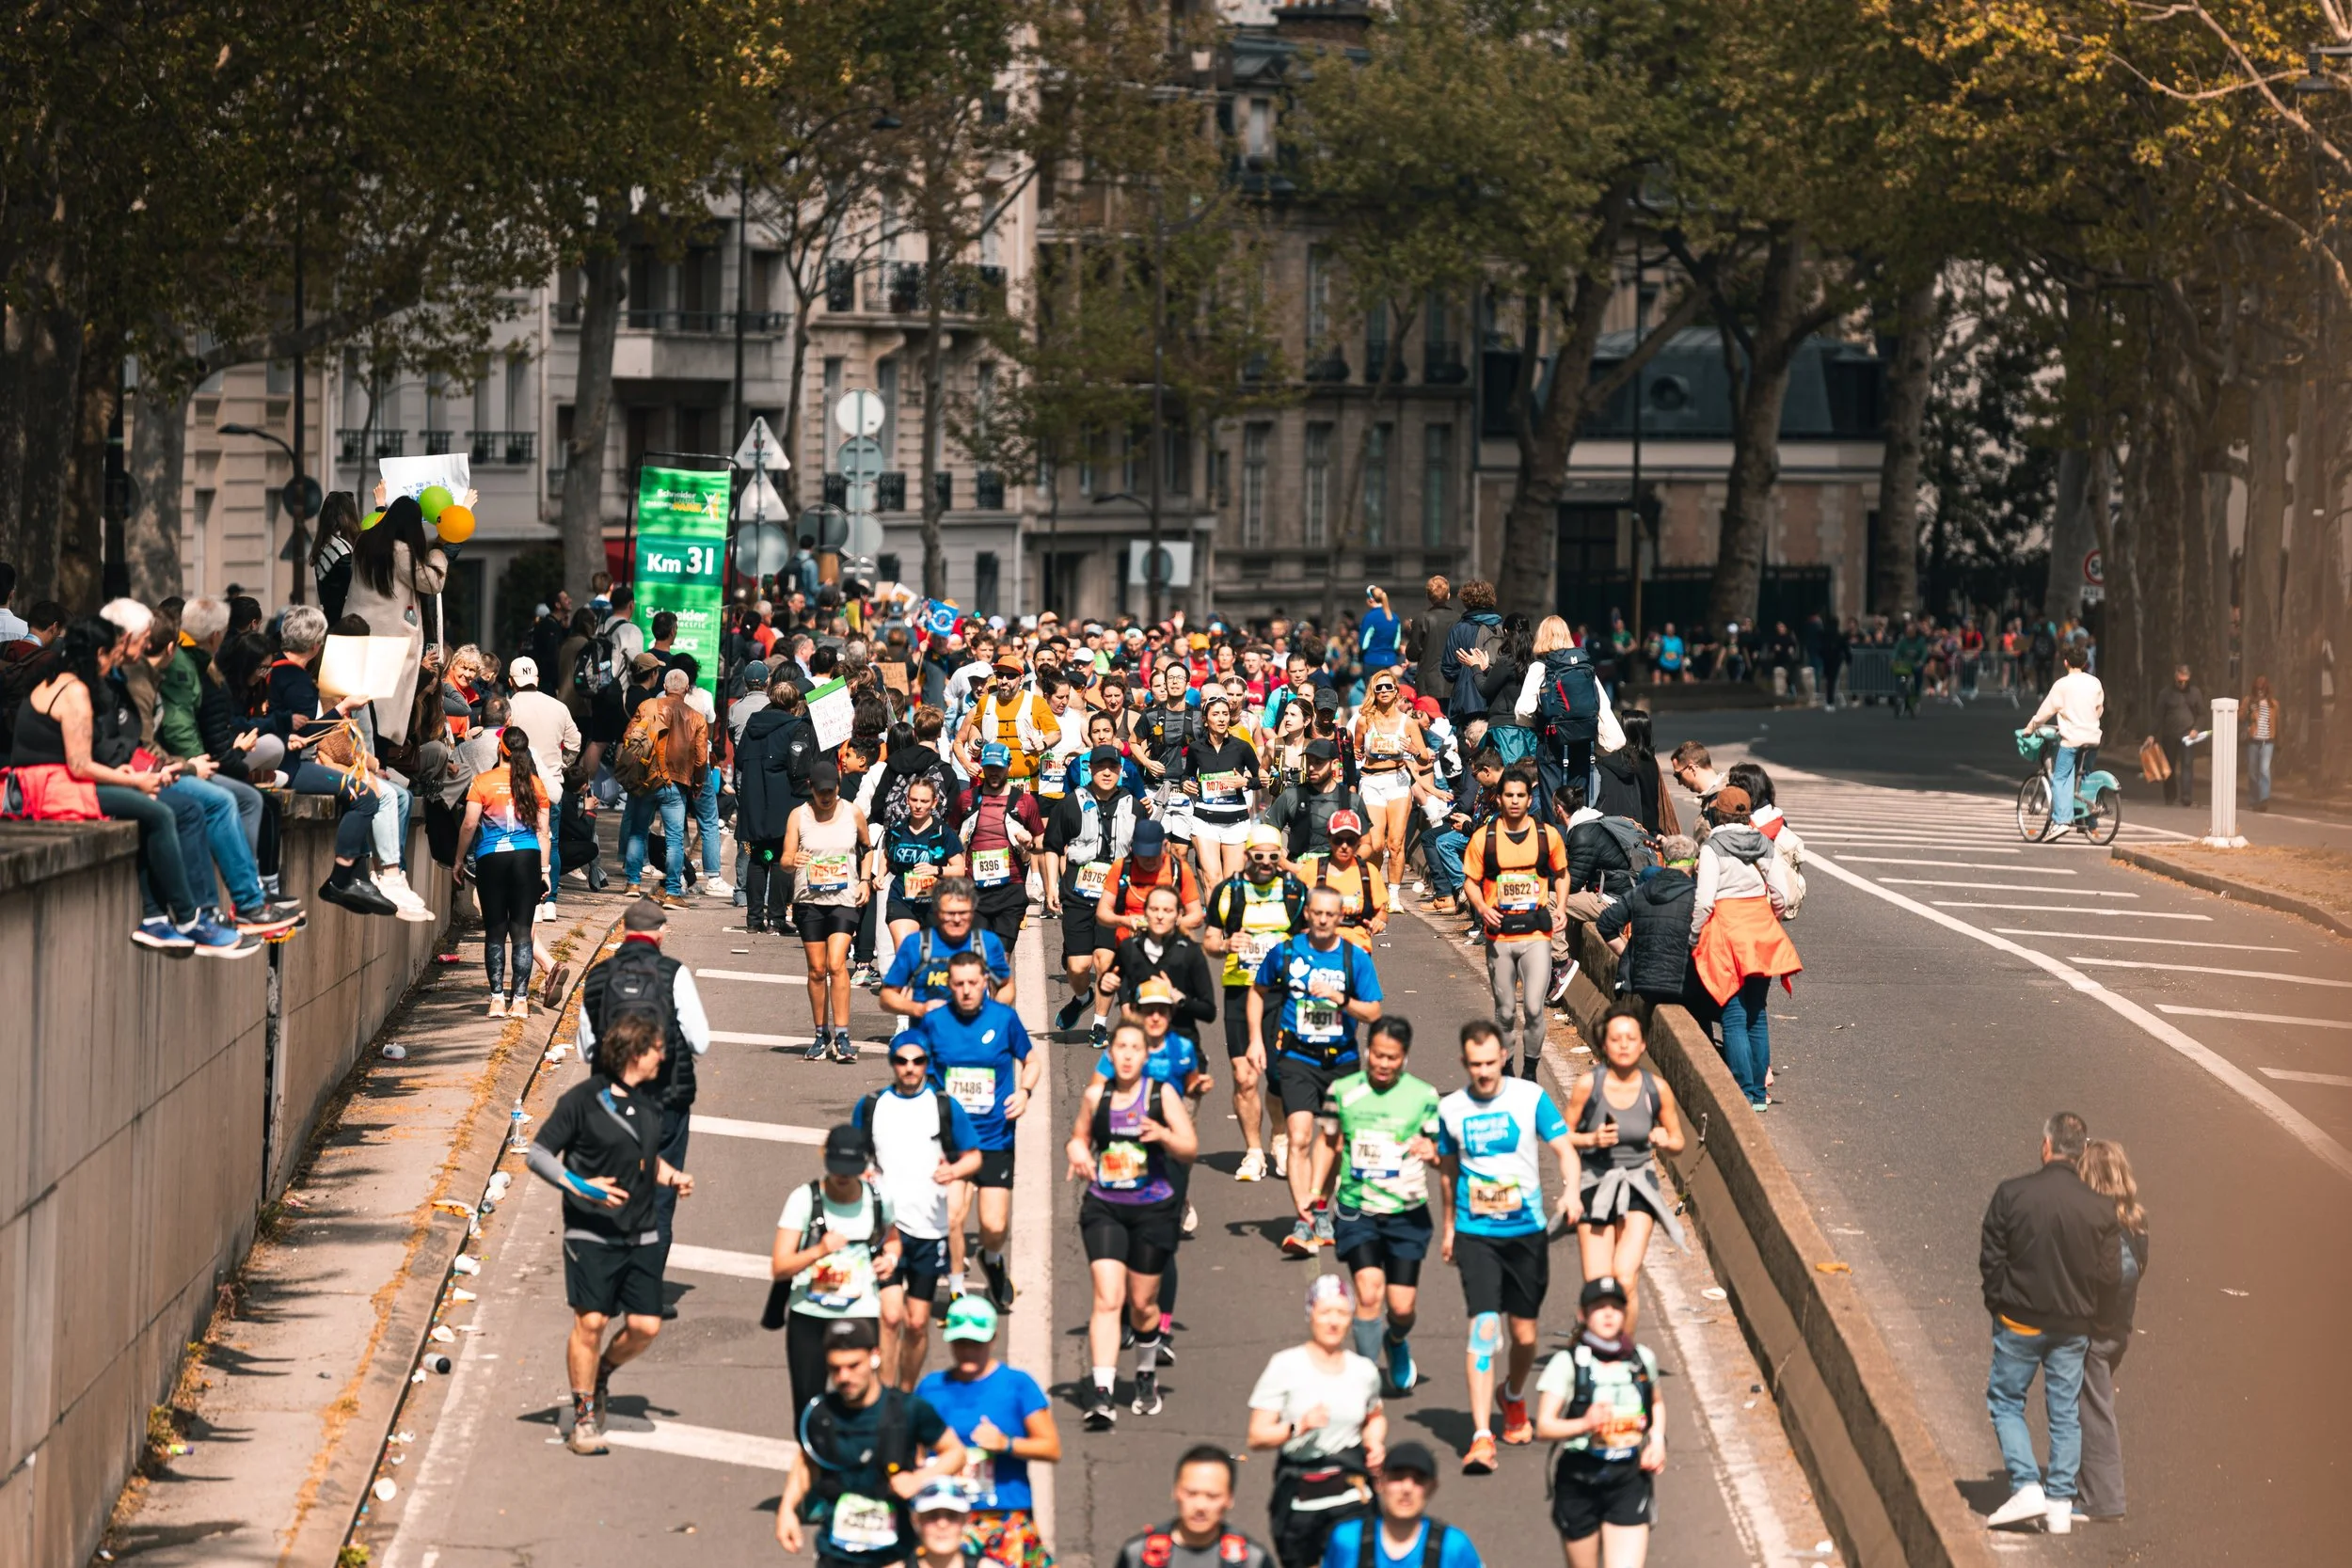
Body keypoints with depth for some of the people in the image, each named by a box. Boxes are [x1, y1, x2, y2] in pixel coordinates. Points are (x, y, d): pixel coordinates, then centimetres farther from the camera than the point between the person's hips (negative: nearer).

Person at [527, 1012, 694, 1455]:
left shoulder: (648, 1103, 12)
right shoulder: (583, 1099, -8)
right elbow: (538, 1154, -7)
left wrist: (672, 1178, 9)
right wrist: (580, 1187, -19)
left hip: (641, 1236, 6)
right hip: (591, 1234, -6)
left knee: (645, 1326, 0)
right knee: (590, 1322, -8)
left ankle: (601, 1374, 30)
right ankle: (584, 1417, 5)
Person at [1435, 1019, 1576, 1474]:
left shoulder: (1531, 1097, -5)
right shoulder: (1451, 1109, 1)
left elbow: (1563, 1147, -9)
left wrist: (1571, 1189, -30)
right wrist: (1446, 1229, 22)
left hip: (1526, 1231, 0)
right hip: (1475, 1234, 0)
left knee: (1524, 1334, 9)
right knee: (1484, 1328, -15)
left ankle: (1514, 1396, 43)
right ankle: (1482, 1438, -17)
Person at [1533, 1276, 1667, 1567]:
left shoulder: (1642, 1359, 4)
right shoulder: (1568, 1363, -8)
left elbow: (1656, 1403, 25)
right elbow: (1544, 1426, -14)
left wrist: (1657, 1439, 6)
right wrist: (1585, 1424, -32)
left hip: (1630, 1480, 2)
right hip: (1579, 1480, -2)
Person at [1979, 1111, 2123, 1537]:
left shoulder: (2011, 1195, -13)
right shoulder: (2101, 1210, -8)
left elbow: (1990, 1260, -8)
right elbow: (2110, 1277, -3)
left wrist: (1999, 1305, 7)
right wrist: (2094, 1320, 13)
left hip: (2019, 1323, -2)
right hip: (2074, 1327, 2)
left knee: (2005, 1400, 13)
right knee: (2065, 1412, 12)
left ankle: (2027, 1486, -1)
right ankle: (2060, 1504, 12)